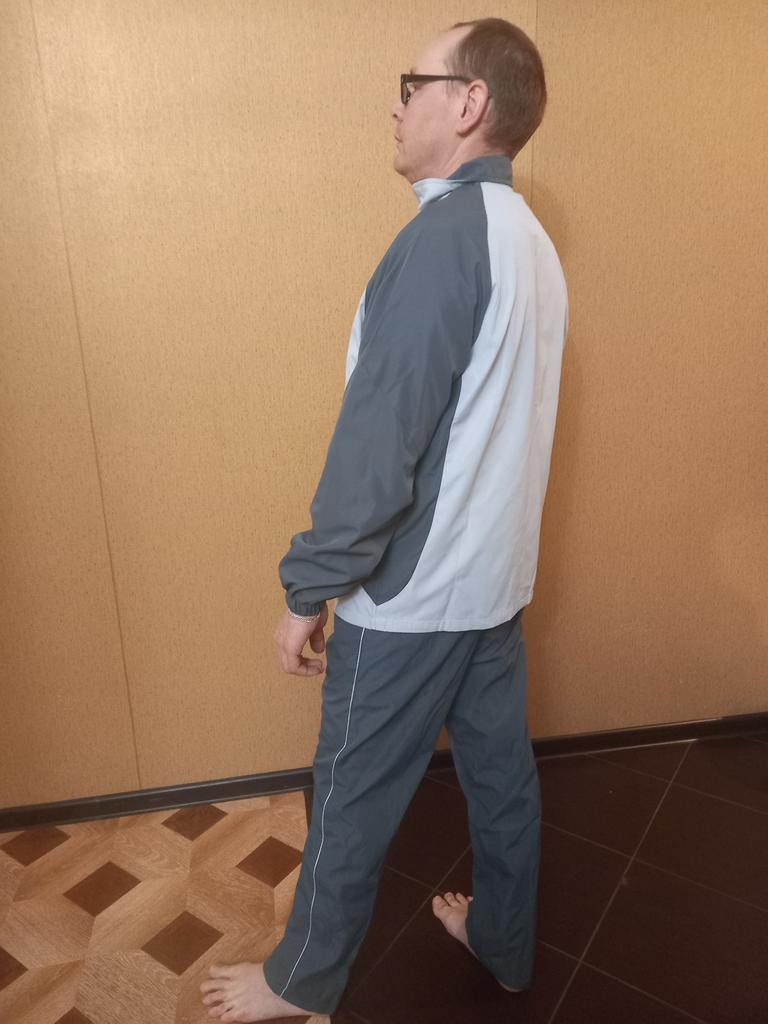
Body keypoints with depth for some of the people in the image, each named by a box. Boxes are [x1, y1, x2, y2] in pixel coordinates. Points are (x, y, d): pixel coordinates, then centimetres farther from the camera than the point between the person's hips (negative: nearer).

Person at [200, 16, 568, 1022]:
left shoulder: (445, 233, -19)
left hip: (411, 594, -8)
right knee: (502, 769, 21)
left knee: (353, 798, 11)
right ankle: (504, 940, 44)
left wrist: (309, 589, -14)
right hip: (498, 575, 8)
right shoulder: (532, 239, 9)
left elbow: (378, 442, -23)